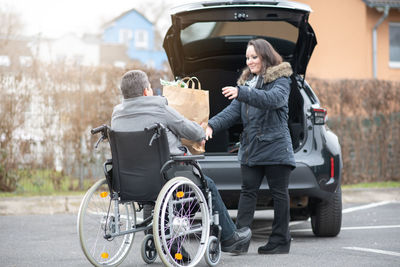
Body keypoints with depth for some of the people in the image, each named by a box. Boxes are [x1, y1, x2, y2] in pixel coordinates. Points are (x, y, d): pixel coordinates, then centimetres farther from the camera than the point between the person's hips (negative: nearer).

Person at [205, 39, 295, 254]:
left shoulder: (281, 80, -4)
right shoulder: (247, 81, 15)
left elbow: (273, 99, -26)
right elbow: (233, 110, 9)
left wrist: (241, 93, -37)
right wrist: (212, 125, -8)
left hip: (275, 148, -6)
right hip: (250, 148, 6)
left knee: (279, 194, 3)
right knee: (248, 192, 1)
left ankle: (280, 240, 10)